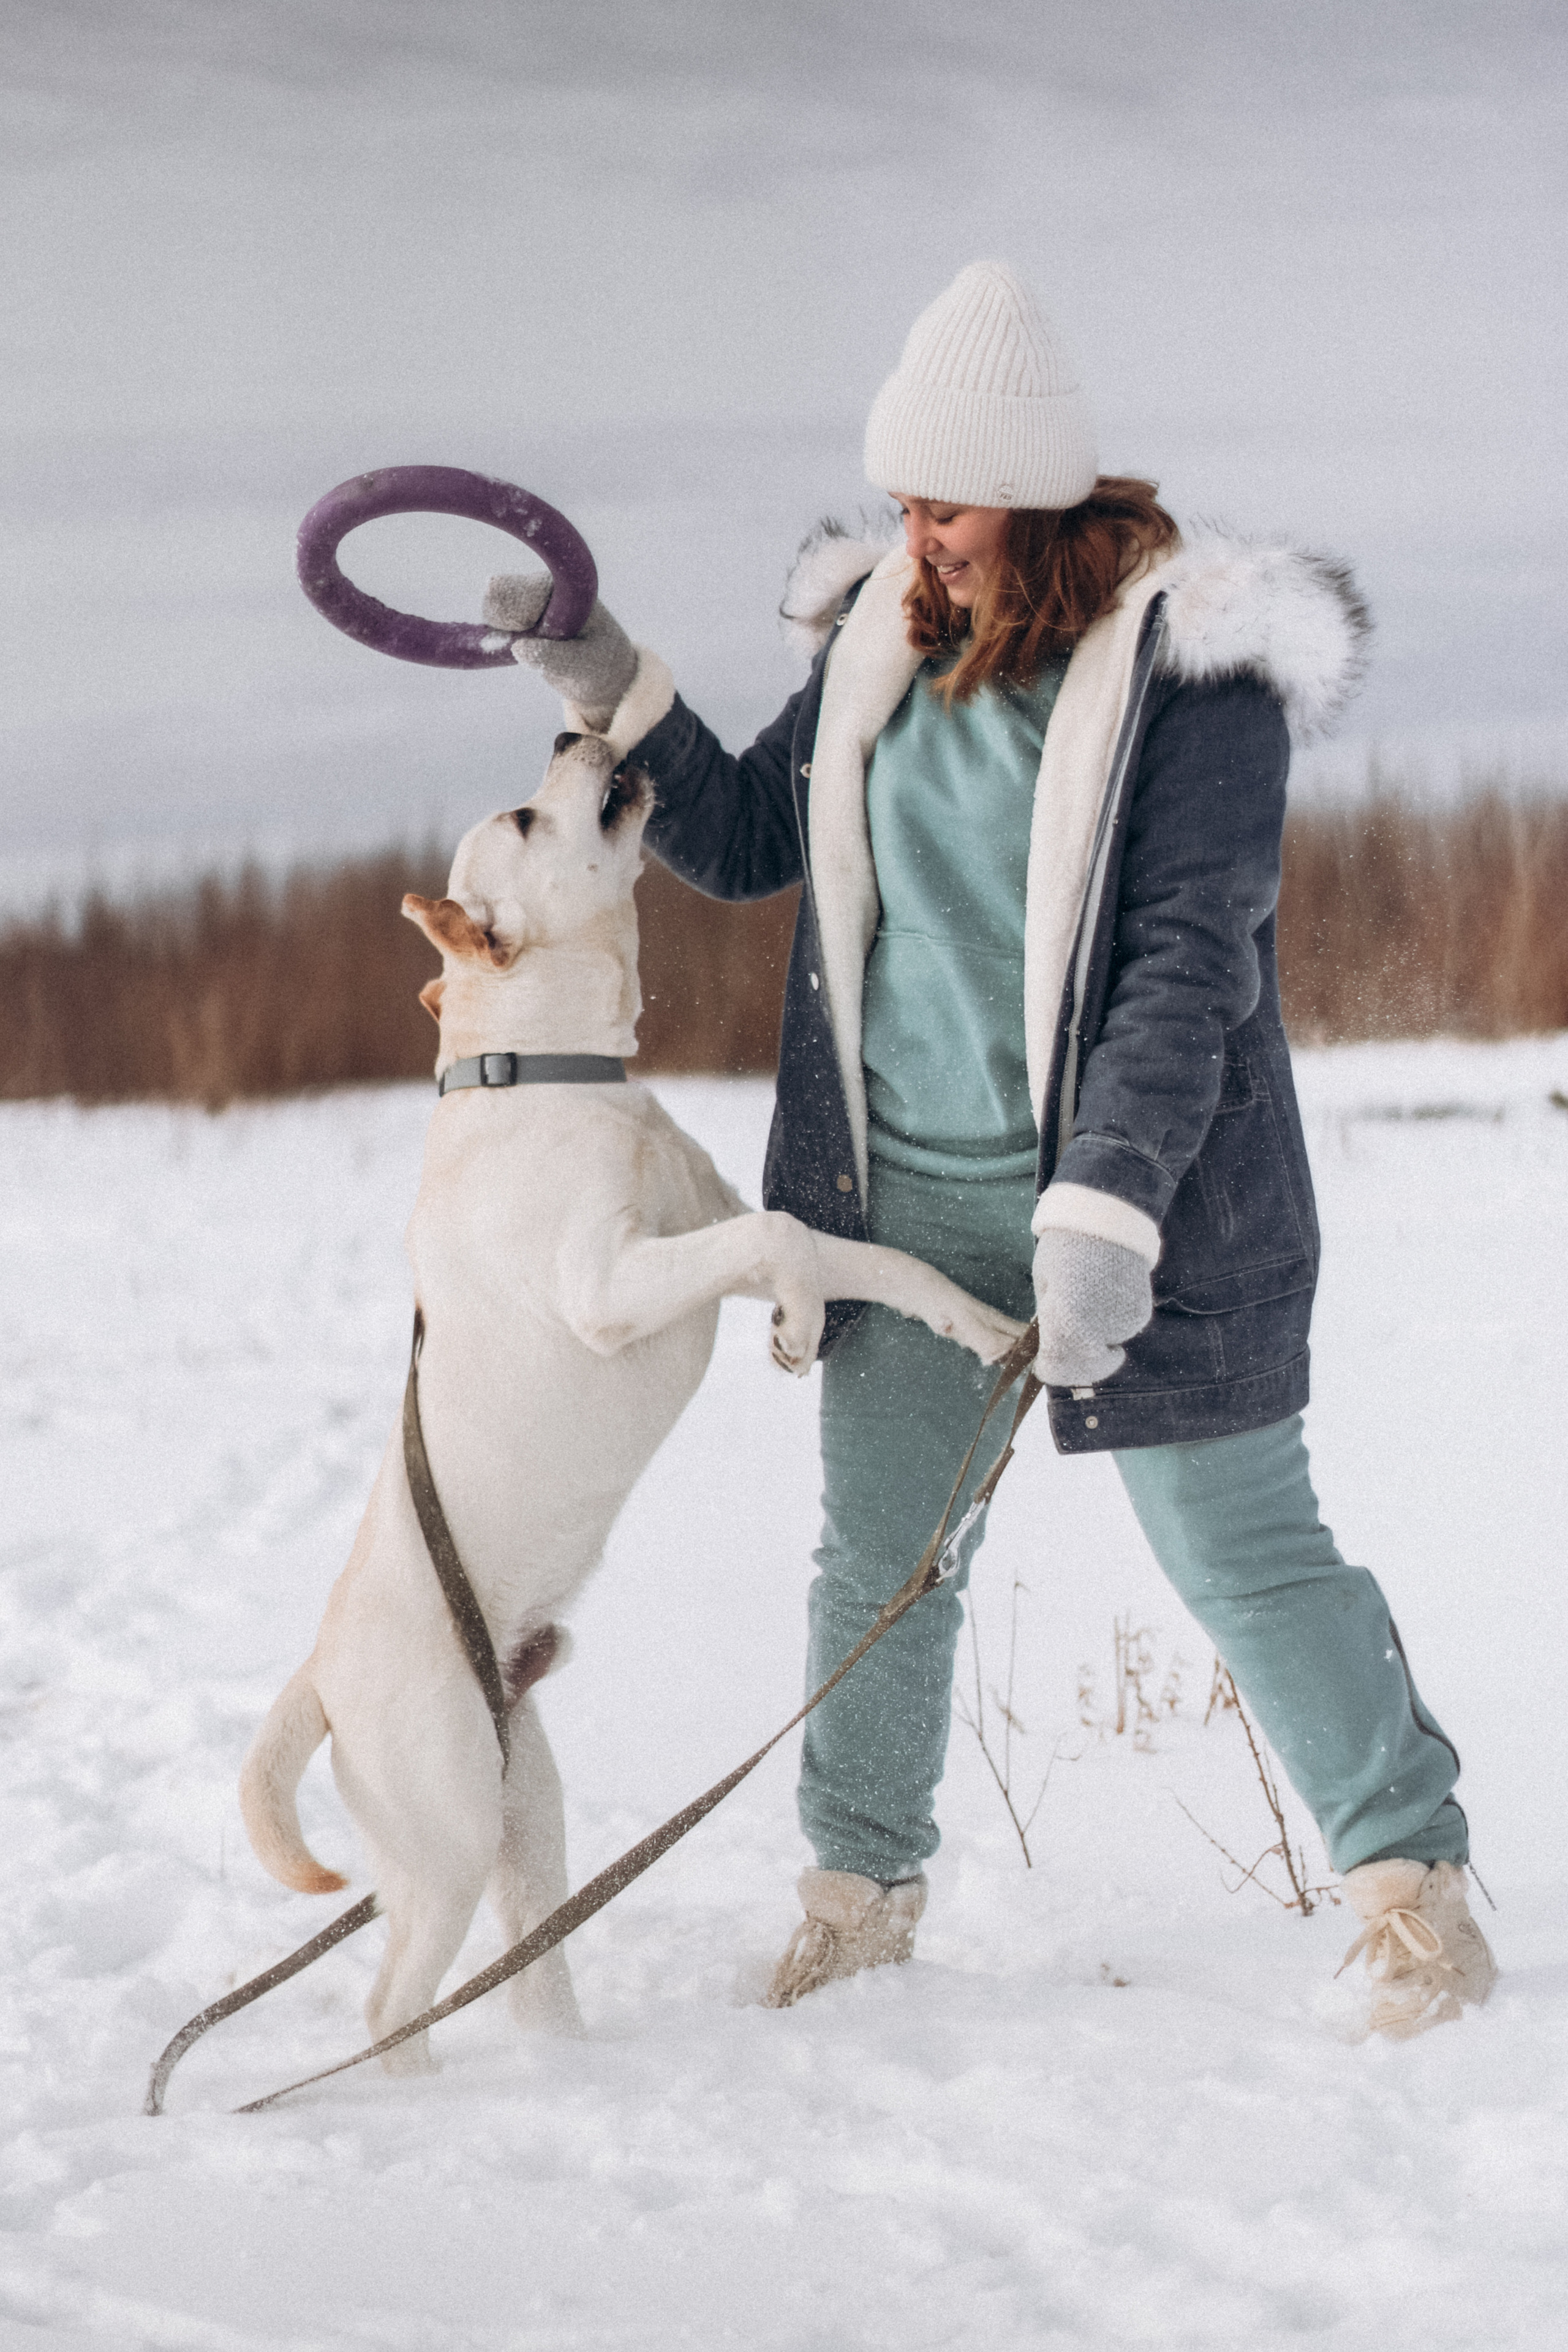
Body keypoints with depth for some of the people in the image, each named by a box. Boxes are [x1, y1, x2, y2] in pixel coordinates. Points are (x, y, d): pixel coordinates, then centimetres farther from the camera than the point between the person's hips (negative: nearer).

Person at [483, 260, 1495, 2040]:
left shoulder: (1188, 662, -14)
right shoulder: (883, 641, 3)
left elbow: (1186, 969, -20)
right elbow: (745, 842, 15)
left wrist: (1105, 1212, -28)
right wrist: (613, 695, 0)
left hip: (1137, 1187, -5)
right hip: (906, 1193, 5)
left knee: (1241, 1551, -1)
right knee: (875, 1554, 11)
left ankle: (1411, 1875, 13)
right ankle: (862, 1881, 28)